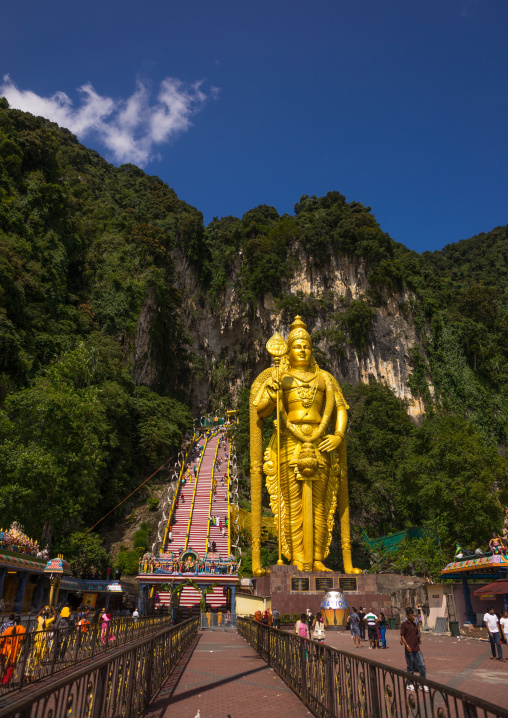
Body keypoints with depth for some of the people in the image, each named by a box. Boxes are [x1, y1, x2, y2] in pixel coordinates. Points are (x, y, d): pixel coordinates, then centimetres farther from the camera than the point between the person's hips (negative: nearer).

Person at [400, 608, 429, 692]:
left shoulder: (415, 624, 10)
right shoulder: (404, 625, -8)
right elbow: (402, 636, -10)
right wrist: (407, 645, -19)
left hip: (417, 648, 5)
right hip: (409, 649, -5)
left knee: (422, 665, -1)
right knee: (410, 667, 4)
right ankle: (410, 684, 19)